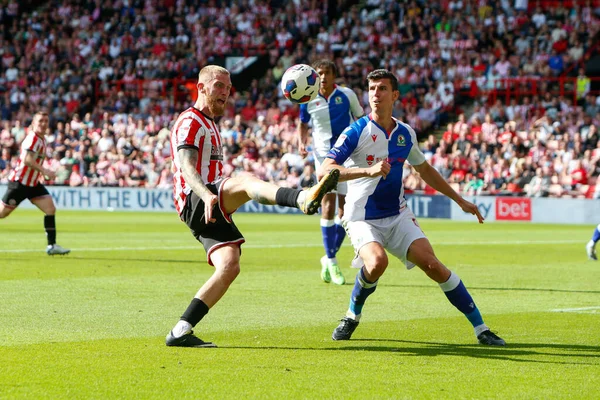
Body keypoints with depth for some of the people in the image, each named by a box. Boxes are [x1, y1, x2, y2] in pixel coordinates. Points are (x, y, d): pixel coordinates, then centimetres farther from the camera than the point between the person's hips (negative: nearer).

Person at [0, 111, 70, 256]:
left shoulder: (42, 139, 11)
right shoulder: (33, 138, -17)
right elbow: (27, 160, -30)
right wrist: (44, 171, -31)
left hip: (33, 184, 8)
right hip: (19, 182, -8)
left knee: (50, 209, -4)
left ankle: (52, 245, -4)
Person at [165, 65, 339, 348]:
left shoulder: (208, 124, 29)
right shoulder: (191, 121, -3)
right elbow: (186, 166, -20)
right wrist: (207, 195, -36)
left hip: (209, 208, 10)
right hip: (195, 202, -10)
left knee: (229, 265, -11)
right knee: (246, 180, -35)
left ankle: (181, 332, -12)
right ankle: (304, 198, -66)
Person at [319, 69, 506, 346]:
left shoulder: (406, 134, 6)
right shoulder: (356, 132, -10)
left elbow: (425, 170, 24)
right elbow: (325, 171, -22)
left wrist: (460, 200, 26)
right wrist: (368, 170, -35)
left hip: (398, 216, 4)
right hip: (362, 218, -4)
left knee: (431, 264, -13)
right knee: (377, 262, -32)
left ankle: (481, 329, -7)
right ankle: (353, 316, -4)